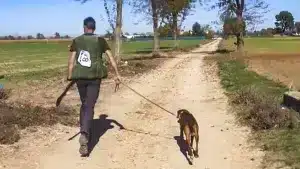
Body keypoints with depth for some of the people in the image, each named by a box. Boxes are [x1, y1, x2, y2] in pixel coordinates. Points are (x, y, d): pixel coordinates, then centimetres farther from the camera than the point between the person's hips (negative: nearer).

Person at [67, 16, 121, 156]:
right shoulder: (100, 40, 3)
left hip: (80, 76, 2)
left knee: (84, 104, 21)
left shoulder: (76, 41, 5)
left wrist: (70, 78, 1)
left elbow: (71, 61, -1)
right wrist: (117, 74, 4)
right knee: (89, 107, -3)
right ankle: (84, 134, -22)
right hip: (95, 76, -2)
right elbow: (111, 58, 0)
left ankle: (84, 132, 27)